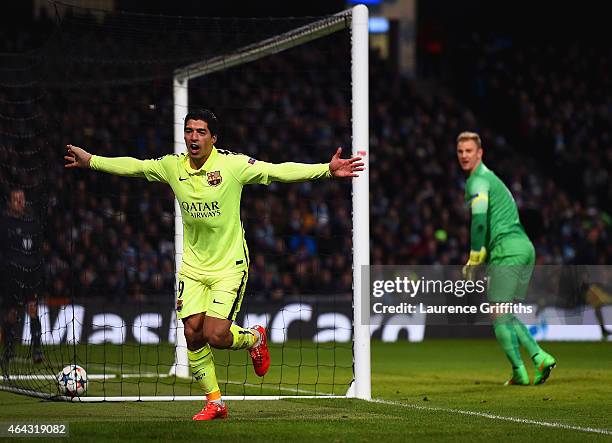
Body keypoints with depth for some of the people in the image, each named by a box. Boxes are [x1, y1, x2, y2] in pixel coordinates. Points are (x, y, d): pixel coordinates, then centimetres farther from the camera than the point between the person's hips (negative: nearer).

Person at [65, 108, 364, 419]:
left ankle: (254, 337, 21)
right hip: (192, 266, 4)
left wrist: (327, 170, -25)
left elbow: (278, 171, -17)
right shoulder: (172, 166, -1)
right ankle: (214, 402, 11)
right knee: (193, 334, -4)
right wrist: (90, 161, 16)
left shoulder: (233, 164, -13)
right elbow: (133, 166, 13)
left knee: (216, 336, -15)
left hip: (229, 265, -4)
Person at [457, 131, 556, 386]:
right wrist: (482, 257, 25)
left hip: (508, 252, -9)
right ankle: (541, 358, 0)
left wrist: (473, 261, -15)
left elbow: (479, 220, -19)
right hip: (524, 248, 9)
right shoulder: (489, 178, 25)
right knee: (506, 316, 13)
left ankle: (519, 372, -7)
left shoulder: (478, 181, -6)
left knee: (498, 315, -5)